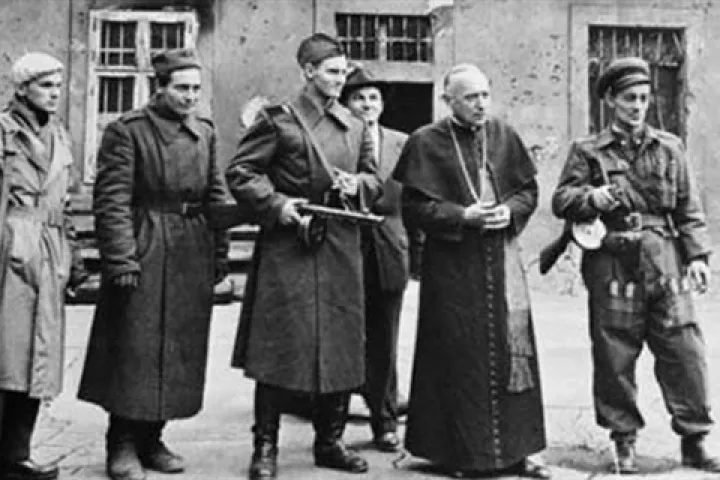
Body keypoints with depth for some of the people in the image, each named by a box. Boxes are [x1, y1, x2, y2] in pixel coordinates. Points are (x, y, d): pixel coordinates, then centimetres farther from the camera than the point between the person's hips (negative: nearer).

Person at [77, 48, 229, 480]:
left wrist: (219, 253, 8)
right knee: (134, 351, -1)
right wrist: (121, 259, -18)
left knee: (180, 351, 10)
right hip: (144, 254, -6)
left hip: (193, 256, 6)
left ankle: (151, 439, 23)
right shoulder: (127, 131, -7)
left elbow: (216, 197, 13)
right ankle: (123, 444, 13)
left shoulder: (206, 132, 11)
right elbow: (112, 201, -12)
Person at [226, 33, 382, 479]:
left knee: (342, 348, 9)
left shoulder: (355, 126, 14)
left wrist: (357, 184, -2)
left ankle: (331, 442, 23)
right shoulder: (279, 119, -2)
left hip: (342, 248, 6)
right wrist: (276, 204, -17)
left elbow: (374, 179, 20)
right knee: (280, 346, -3)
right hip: (288, 247, -5)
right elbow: (240, 172, -4)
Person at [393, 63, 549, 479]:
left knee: (512, 350, 5)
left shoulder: (504, 135, 7)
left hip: (502, 260, 4)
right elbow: (414, 206, -7)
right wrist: (464, 215, -17)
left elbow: (529, 190, 10)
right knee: (459, 358, 0)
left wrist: (508, 211, -10)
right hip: (452, 264, -4)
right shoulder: (427, 143, -4)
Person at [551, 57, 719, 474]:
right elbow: (562, 200, 1)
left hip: (664, 264, 2)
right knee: (615, 358, 4)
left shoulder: (669, 148, 11)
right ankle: (625, 441, 19)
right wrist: (591, 198, -19)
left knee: (685, 352, 1)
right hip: (613, 267, -1)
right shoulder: (587, 151, 6)